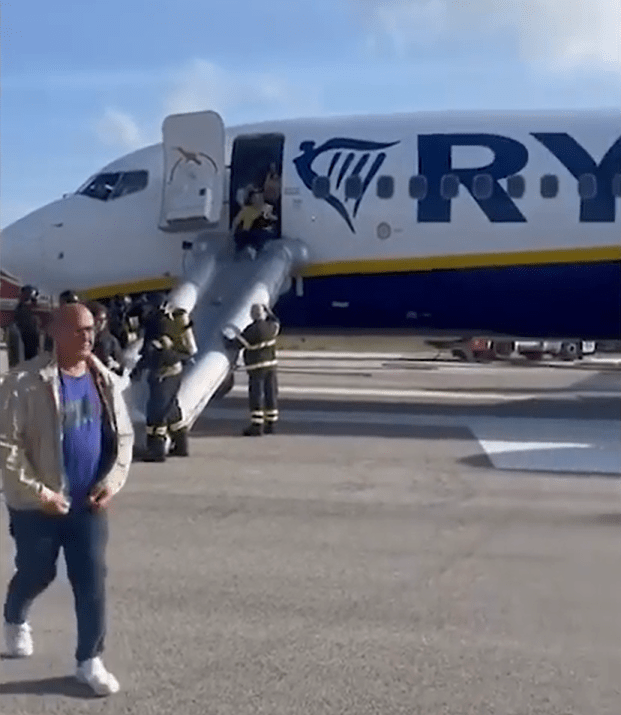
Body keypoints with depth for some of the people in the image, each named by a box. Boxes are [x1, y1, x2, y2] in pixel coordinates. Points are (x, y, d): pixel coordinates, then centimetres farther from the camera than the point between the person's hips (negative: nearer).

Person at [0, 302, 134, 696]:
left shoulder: (105, 381, 0)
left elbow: (124, 436, 8)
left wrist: (112, 481, -4)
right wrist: (38, 491, -18)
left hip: (88, 503, 4)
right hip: (37, 504, -3)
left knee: (93, 581, 3)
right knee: (37, 574, 16)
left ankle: (90, 660, 17)